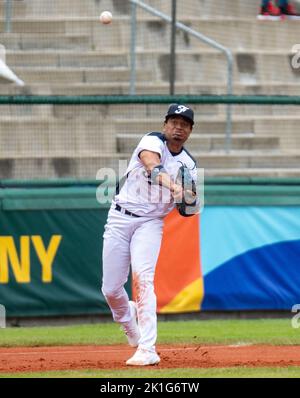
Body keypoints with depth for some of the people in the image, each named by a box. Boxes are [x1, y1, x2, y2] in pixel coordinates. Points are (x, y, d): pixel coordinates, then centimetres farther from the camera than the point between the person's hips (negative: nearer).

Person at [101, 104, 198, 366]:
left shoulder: (189, 165, 8)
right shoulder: (153, 142, -5)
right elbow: (151, 164, -29)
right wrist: (172, 185, -48)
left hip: (151, 223, 1)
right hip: (120, 218, -1)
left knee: (143, 278, -22)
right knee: (111, 289, 2)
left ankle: (148, 350, -27)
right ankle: (128, 319, 37)